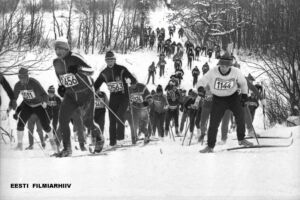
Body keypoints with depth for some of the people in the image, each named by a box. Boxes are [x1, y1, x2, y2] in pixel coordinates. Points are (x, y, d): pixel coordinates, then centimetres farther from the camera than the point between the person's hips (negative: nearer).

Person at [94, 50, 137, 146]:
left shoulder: (122, 69, -7)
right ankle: (112, 141, 6)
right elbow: (96, 85, 12)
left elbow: (134, 80, -10)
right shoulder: (104, 73, 5)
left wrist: (130, 80, -33)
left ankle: (120, 135, -6)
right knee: (112, 120, -1)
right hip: (113, 98, 4)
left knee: (119, 116, -21)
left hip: (124, 96, -4)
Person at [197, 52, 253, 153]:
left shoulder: (236, 72, -14)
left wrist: (244, 95, 3)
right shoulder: (213, 72, -20)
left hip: (233, 97, 2)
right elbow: (202, 81, -15)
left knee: (240, 117, -9)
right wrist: (201, 88, -36)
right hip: (218, 99, -1)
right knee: (214, 123, -6)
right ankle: (210, 146, 7)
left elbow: (243, 83, 5)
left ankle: (241, 139, 13)